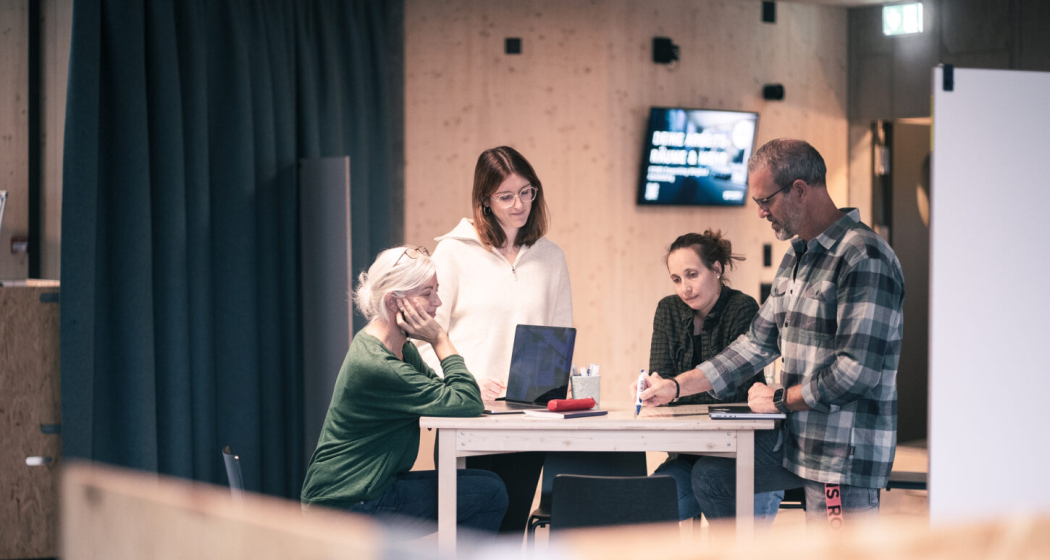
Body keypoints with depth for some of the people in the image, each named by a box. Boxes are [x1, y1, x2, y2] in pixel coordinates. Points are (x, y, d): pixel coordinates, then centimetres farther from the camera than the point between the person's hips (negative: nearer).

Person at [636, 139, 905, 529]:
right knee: (710, 476, 14)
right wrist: (676, 387, 14)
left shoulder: (864, 258, -18)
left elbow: (856, 371, -24)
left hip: (846, 451, -10)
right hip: (798, 438, 10)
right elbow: (758, 344, 19)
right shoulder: (796, 258, 13)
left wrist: (780, 399, -11)